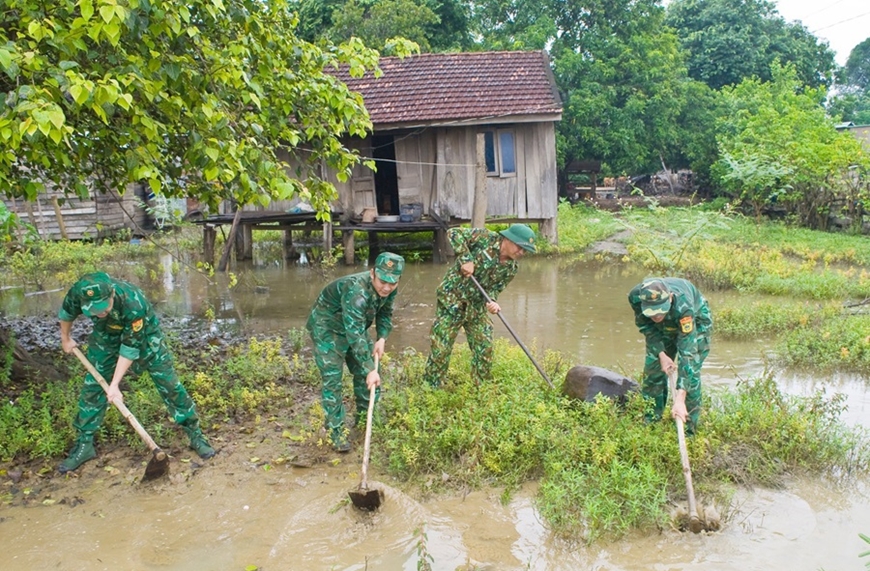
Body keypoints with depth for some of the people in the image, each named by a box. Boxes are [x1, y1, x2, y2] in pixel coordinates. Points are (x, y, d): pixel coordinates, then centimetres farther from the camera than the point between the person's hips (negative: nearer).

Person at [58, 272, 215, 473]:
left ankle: (196, 434, 5)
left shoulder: (134, 304, -42)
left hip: (143, 334, -4)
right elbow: (67, 312, -3)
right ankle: (83, 445, 17)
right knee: (92, 386, 3)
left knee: (168, 383, -6)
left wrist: (115, 384, -26)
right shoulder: (78, 293, -30)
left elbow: (130, 347, -30)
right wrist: (65, 339, 12)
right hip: (106, 335, 4)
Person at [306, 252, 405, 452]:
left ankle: (365, 421, 26)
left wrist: (382, 338, -12)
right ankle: (336, 432, -2)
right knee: (332, 379, -12)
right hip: (327, 328, -7)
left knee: (365, 374, 10)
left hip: (355, 326, 8)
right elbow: (354, 335, -41)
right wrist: (370, 369, -41)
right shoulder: (356, 290, -40)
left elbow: (385, 313, 5)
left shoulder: (389, 288, -16)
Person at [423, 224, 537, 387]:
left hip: (476, 307, 6)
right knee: (441, 348, -3)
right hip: (451, 299, -6)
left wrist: (492, 302, -20)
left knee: (485, 349, 8)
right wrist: (466, 258, -24)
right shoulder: (485, 238, -15)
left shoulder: (511, 269, 0)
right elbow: (453, 233, -16)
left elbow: (494, 288, 2)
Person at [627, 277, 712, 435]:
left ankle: (689, 429, 2)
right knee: (653, 367, 1)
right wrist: (661, 354, -22)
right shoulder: (636, 297, -36)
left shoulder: (682, 306, -46)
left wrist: (680, 399, -52)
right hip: (665, 327, 4)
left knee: (690, 371, -14)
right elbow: (645, 326, -14)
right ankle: (650, 421, 19)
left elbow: (687, 352, -48)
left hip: (696, 322, -4)